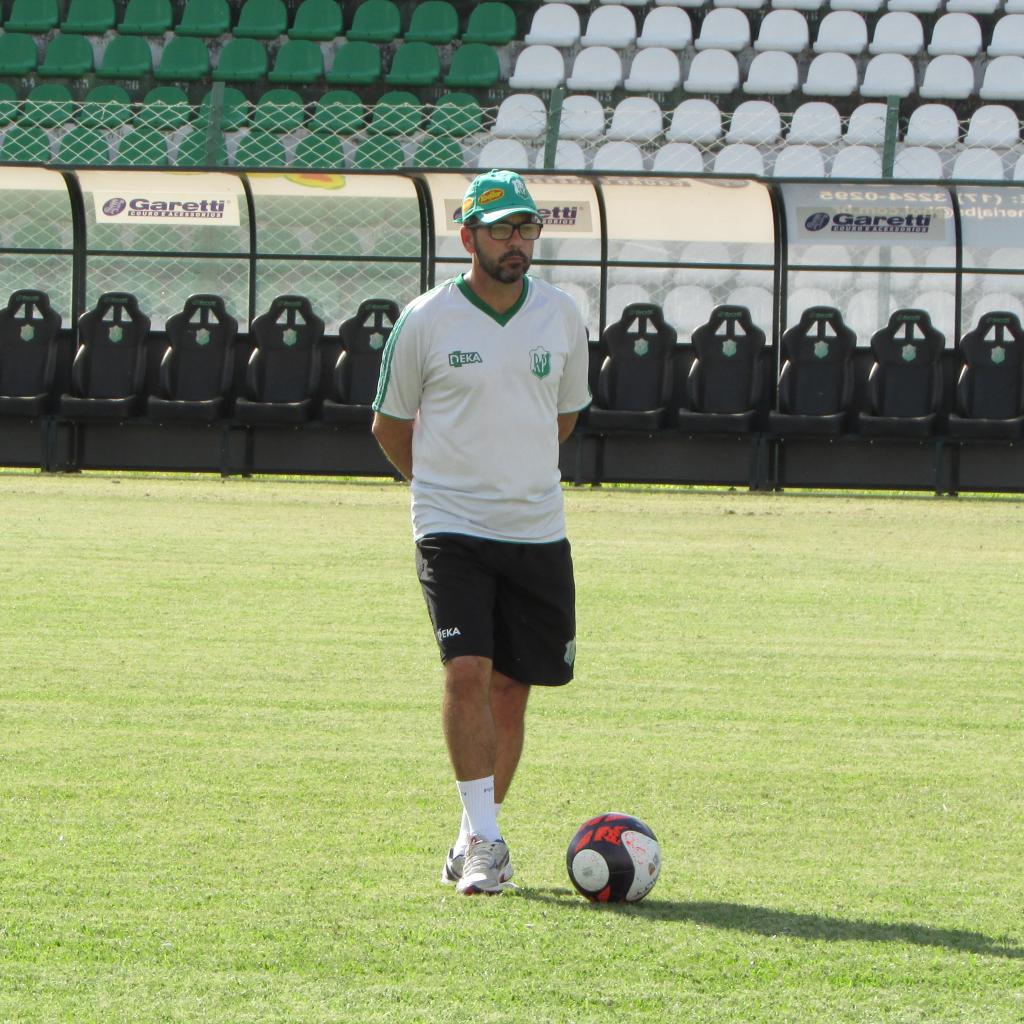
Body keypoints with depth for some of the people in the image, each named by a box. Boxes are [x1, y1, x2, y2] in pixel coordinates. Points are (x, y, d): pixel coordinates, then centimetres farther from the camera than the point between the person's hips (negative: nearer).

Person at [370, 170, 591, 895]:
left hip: (537, 529, 4)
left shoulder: (562, 316, 4)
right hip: (452, 530, -3)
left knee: (512, 686, 5)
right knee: (467, 671, -19)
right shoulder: (425, 321, -5)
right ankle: (485, 839, -15)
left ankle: (477, 839, 18)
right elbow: (390, 423, 9)